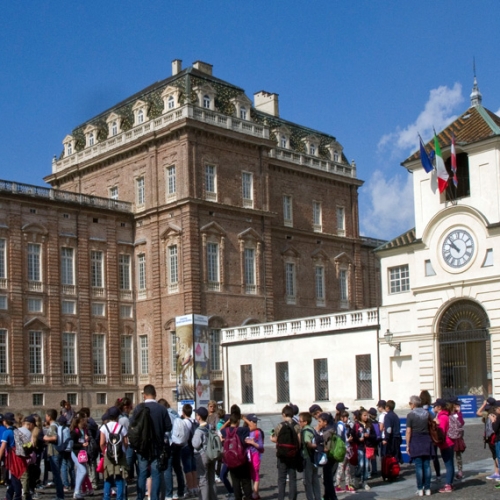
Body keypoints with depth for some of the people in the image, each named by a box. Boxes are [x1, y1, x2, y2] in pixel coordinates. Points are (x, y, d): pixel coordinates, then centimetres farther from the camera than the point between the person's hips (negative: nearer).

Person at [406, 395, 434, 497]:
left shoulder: (411, 415, -8)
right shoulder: (426, 413, 6)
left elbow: (408, 431, -10)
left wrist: (407, 445, -5)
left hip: (415, 441, -4)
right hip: (426, 440, 4)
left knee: (418, 466, -1)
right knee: (427, 465, 6)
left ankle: (420, 489, 1)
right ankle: (427, 489, 9)